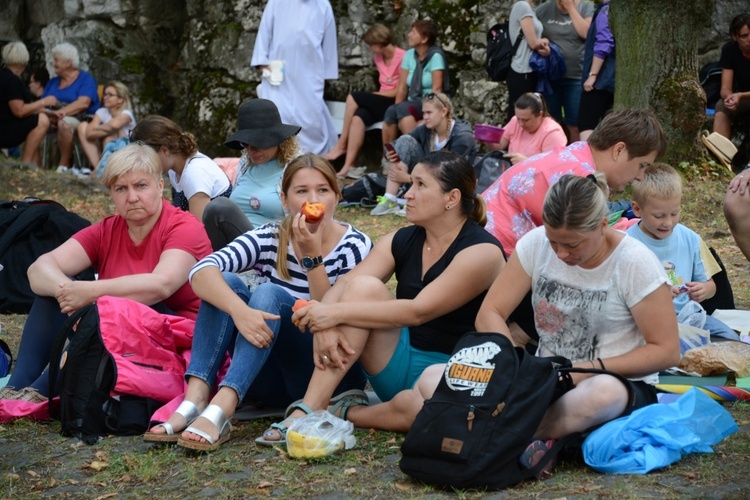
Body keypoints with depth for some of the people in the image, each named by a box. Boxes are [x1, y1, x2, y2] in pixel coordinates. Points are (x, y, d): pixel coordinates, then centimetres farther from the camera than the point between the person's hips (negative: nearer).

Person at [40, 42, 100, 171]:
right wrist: (50, 113, -16)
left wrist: (60, 112, -27)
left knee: (64, 123, -39)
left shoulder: (85, 79, 1)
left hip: (82, 119, -6)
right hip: (55, 120, 6)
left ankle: (64, 165, -29)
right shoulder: (53, 82, 21)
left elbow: (83, 103, -16)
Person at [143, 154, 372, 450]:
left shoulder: (355, 247, -6)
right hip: (272, 379, 3)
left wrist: (312, 256, -25)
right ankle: (196, 399, -34)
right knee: (226, 283, -18)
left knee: (269, 293, -27)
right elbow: (202, 271, -20)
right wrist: (239, 310, -39)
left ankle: (221, 409, -45)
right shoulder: (269, 240, -1)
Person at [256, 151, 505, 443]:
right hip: (400, 361, 6)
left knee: (416, 406, -42)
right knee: (364, 286, -20)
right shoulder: (401, 242, 6)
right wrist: (324, 326, -27)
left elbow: (418, 311, -22)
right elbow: (345, 286, -5)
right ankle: (309, 408, -24)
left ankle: (348, 413, -8)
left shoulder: (482, 252, -14)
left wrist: (337, 313, -25)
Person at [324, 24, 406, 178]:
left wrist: (374, 95, -10)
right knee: (358, 117, -27)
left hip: (394, 103, -7)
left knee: (354, 97, -23)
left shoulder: (402, 57, -12)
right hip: (381, 103, 7)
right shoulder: (378, 57, 13)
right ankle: (348, 165, -35)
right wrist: (374, 97, -3)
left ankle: (341, 145, -15)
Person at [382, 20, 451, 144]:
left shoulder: (435, 56, -10)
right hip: (413, 103, 5)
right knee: (391, 111, -26)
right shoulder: (409, 54, 8)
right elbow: (402, 87, 4)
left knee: (403, 108, -32)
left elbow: (437, 88, -17)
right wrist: (397, 107, -8)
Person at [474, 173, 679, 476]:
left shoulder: (635, 263, -12)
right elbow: (489, 314, -1)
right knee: (435, 378, -21)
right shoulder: (536, 244, -2)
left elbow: (667, 351, -10)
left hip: (622, 385, -4)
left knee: (603, 394, -45)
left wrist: (589, 370, -19)